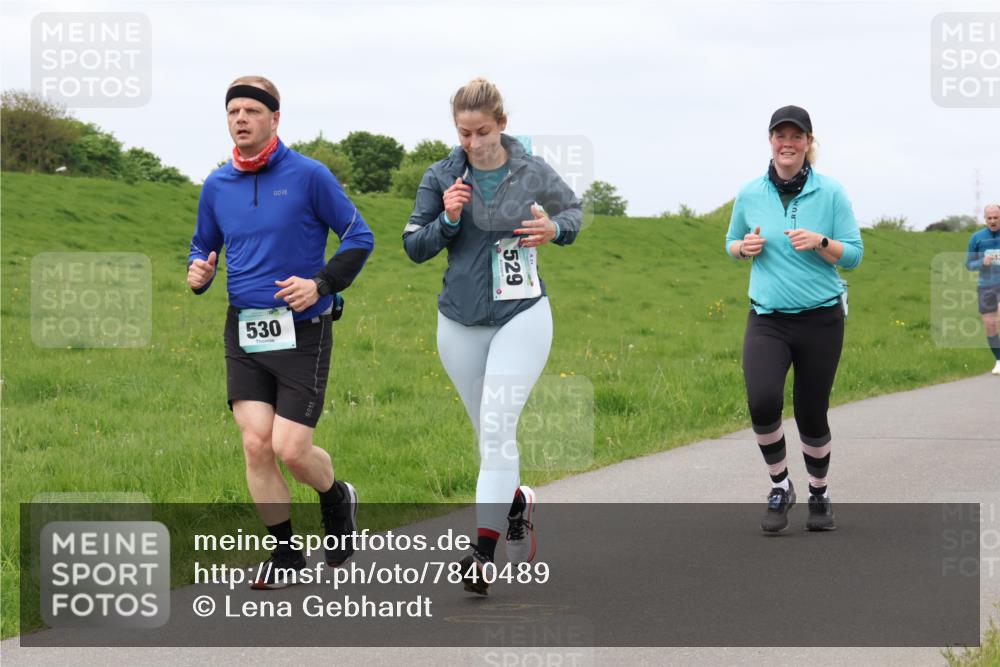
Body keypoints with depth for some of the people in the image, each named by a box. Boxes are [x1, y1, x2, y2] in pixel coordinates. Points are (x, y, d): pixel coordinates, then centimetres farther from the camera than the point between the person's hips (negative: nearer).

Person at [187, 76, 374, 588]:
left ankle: (337, 500, 26)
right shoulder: (217, 186, 7)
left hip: (302, 330, -4)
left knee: (291, 449, -8)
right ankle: (285, 553, 10)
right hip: (244, 331, 4)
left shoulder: (308, 176, -6)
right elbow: (203, 246, 21)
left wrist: (322, 284, -16)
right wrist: (198, 273, -3)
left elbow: (359, 237, -2)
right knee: (256, 443, -7)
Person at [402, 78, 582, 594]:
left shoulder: (532, 173, -3)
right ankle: (517, 500, 40)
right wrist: (447, 220, -17)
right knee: (487, 433, 12)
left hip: (522, 317, -3)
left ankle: (483, 551, -17)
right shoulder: (441, 177, -2)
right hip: (460, 323, 3)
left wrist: (555, 229, -7)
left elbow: (573, 208, 15)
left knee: (497, 427, -15)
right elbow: (413, 246, 2)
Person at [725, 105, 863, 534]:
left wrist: (820, 243, -19)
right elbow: (732, 244, 17)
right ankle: (779, 486, 0)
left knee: (811, 414, 6)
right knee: (762, 401, -22)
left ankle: (819, 494, 31)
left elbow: (853, 254, -1)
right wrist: (745, 246, -6)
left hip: (821, 319, -1)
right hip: (767, 320, 1)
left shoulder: (830, 193, -3)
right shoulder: (750, 194, 2)